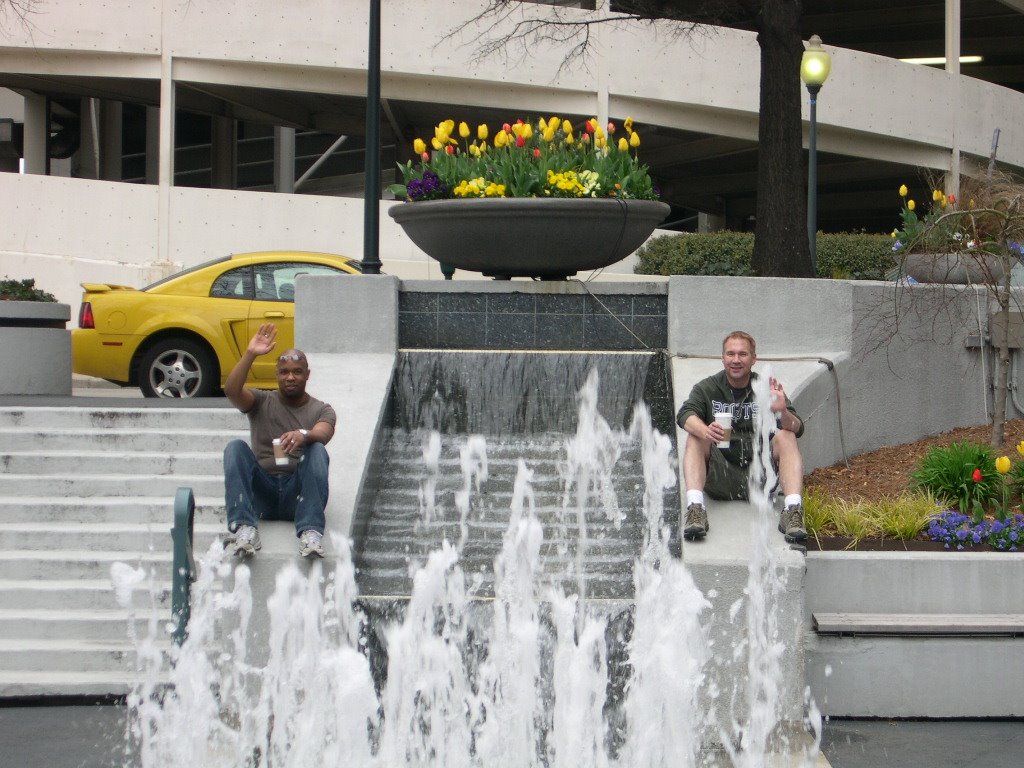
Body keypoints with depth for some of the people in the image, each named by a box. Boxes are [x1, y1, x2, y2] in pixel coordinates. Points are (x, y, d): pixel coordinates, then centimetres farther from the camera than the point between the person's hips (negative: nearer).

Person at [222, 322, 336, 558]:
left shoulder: (322, 410, 11)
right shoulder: (262, 402, 14)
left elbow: (323, 434, -14)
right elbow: (231, 390, -8)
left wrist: (304, 435, -37)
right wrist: (250, 355, -18)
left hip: (298, 494, -1)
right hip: (262, 492, 1)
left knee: (317, 450, -28)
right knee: (235, 447, -23)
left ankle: (311, 532, -43)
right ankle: (245, 527, -39)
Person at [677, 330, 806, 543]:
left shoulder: (766, 388, 8)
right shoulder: (706, 388, 9)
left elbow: (797, 429, -5)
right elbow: (685, 414, -12)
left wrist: (783, 412, -29)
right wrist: (705, 430, -35)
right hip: (719, 475, 0)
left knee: (786, 437, -20)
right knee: (695, 437, -22)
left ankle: (793, 510, -35)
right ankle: (695, 508, -40)